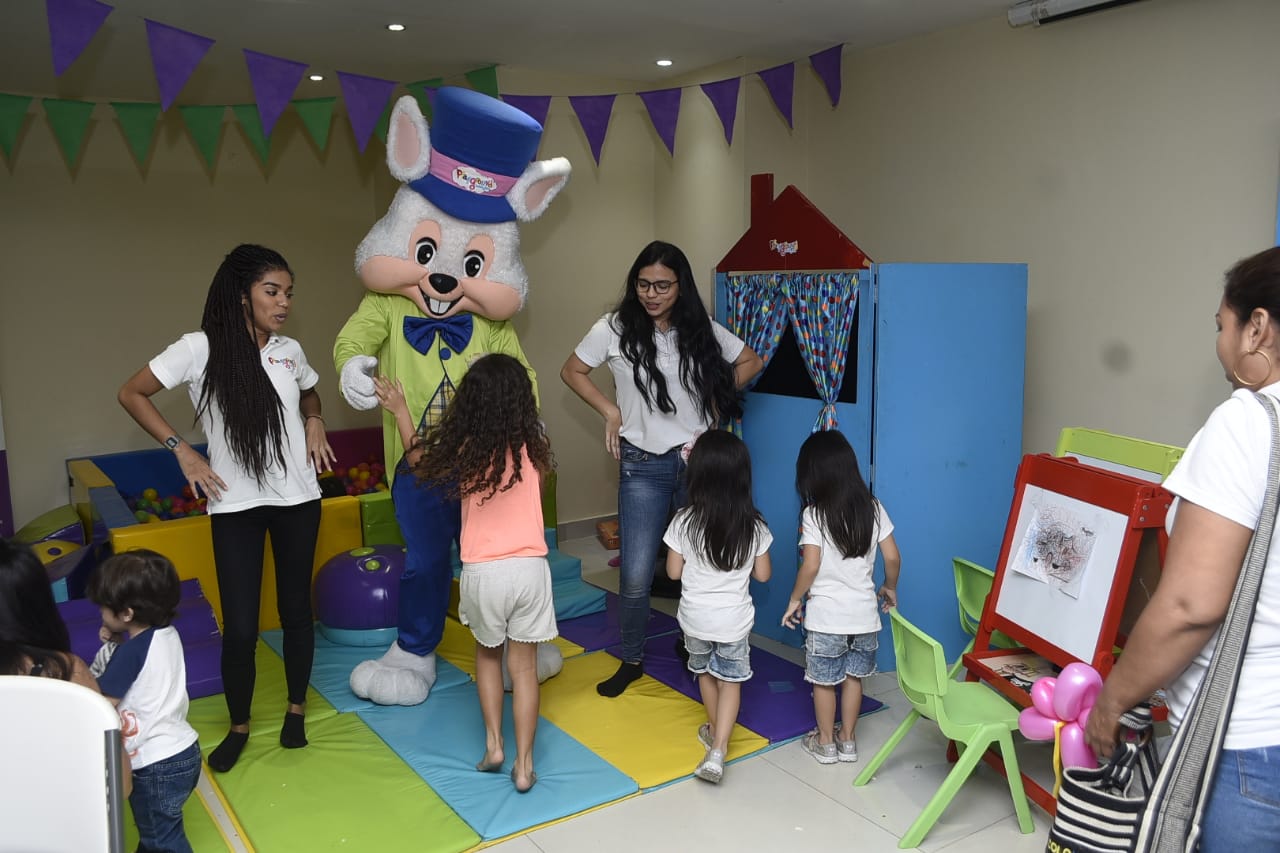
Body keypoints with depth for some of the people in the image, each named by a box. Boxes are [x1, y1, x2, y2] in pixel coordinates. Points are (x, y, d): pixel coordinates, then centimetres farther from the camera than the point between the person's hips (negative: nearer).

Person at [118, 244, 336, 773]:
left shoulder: (289, 351, 3)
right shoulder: (202, 348, -9)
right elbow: (131, 394, -1)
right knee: (240, 627, -1)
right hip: (235, 505, -3)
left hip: (298, 500, 3)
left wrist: (314, 422, 3)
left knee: (296, 609, 11)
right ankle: (238, 726, 22)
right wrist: (181, 450, -8)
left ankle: (296, 709, 31)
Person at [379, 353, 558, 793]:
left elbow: (421, 463, 11)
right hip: (530, 568, 1)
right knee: (524, 666, 11)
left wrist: (400, 411, 20)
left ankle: (494, 745, 23)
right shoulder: (534, 447, -4)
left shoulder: (465, 450, -8)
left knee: (487, 655, 25)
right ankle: (523, 764, 14)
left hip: (483, 572, -1)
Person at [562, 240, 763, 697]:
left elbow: (750, 361, 14)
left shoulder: (703, 330, 1)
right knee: (636, 576, -2)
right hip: (644, 466, -1)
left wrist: (716, 402, 3)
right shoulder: (615, 329, -4)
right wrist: (611, 411, -1)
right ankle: (631, 660, 20)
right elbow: (572, 371, 8)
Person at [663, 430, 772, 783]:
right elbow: (763, 574, -4)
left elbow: (674, 572, -7)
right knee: (730, 681, 12)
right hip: (734, 619, 0)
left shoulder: (684, 522, -16)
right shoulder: (754, 525, -13)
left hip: (695, 617, 1)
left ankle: (714, 731, 42)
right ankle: (717, 750, 0)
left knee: (705, 673, 24)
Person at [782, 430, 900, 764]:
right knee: (853, 677, 18)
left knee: (824, 681, 13)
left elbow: (810, 566, -19)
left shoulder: (813, 514, -16)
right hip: (864, 613, 4)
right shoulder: (873, 508, -4)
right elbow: (893, 557, -2)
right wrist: (890, 587, 16)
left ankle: (825, 743, 27)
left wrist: (795, 600, -5)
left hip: (826, 616, -4)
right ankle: (847, 741, 30)